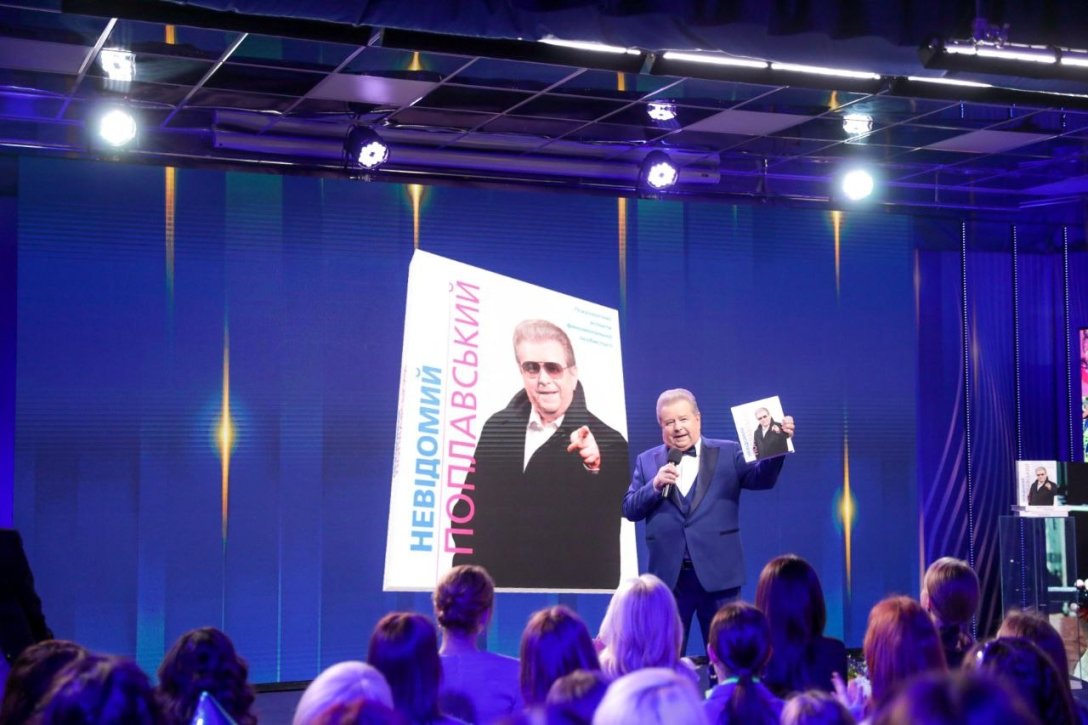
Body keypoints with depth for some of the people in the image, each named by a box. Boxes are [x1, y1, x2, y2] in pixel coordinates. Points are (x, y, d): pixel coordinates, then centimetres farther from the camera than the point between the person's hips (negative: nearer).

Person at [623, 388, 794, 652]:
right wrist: (654, 485, -14)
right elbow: (629, 510, 4)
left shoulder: (728, 453, 4)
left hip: (717, 573, -1)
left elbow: (761, 478, -10)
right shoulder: (647, 461, 10)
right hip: (668, 575, 1)